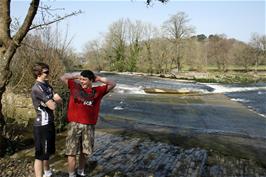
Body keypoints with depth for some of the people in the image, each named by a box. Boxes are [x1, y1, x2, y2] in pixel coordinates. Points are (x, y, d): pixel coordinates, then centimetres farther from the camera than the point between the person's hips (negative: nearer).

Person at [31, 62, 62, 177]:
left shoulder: (47, 85, 10)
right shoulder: (37, 88, -19)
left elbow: (60, 100, 6)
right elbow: (53, 106, -22)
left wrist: (51, 100, -12)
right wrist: (53, 100, -1)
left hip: (49, 123, 9)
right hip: (42, 125, -9)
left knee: (47, 151, 24)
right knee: (40, 154, -1)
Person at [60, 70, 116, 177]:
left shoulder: (98, 91, 6)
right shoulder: (75, 87, 4)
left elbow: (112, 84, 8)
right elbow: (63, 77, 8)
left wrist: (98, 78, 6)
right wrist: (77, 75, 6)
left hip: (89, 126, 2)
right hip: (74, 125, -2)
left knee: (85, 152, 15)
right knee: (72, 152, 2)